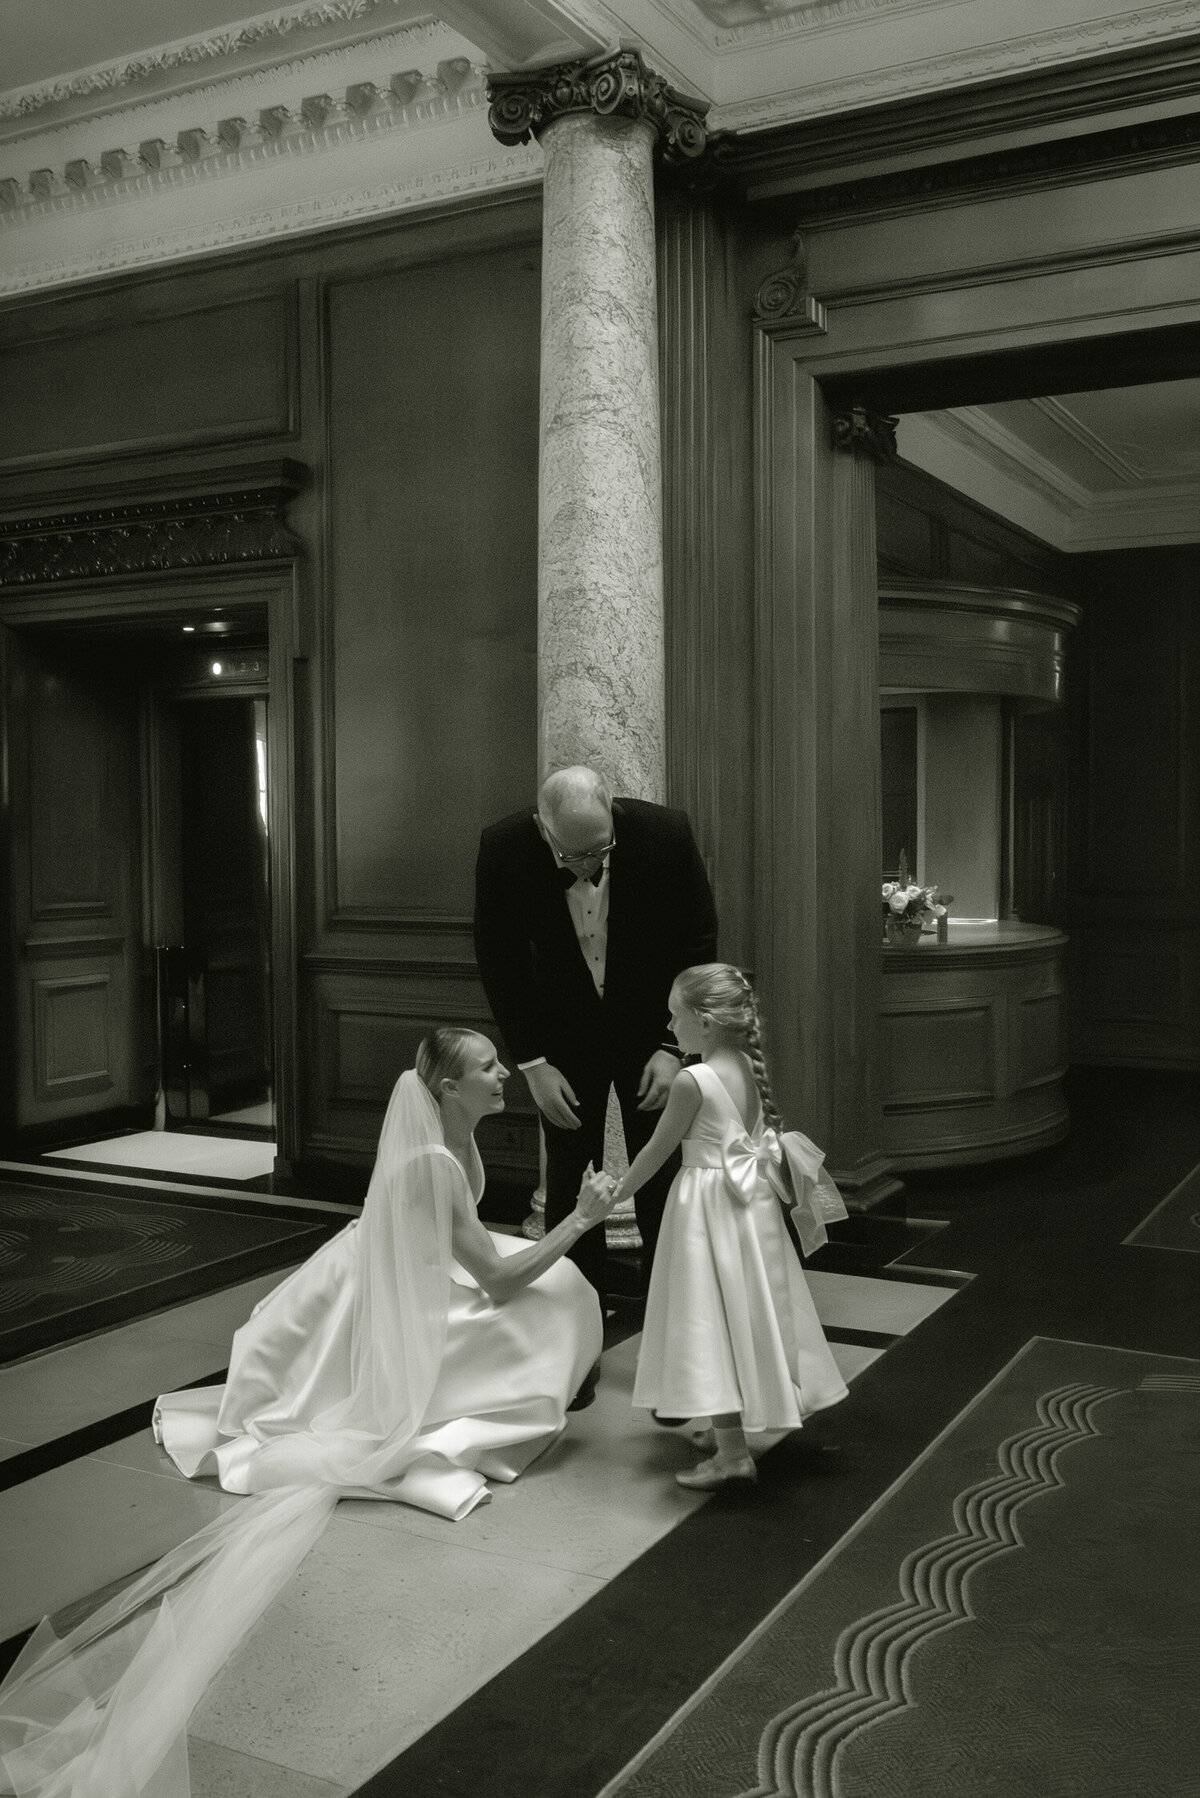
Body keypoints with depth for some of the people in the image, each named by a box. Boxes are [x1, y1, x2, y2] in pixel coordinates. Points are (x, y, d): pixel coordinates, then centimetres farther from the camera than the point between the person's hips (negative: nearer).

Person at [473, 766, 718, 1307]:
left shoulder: (664, 832, -23)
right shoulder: (503, 849, -22)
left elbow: (698, 942, -9)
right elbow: (498, 963, -10)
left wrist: (673, 1045, -13)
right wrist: (532, 1063, -13)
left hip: (650, 1028, 0)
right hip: (564, 1038, 0)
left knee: (661, 1179, 3)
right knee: (568, 1179, 4)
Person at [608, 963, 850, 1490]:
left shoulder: (692, 1080, -19)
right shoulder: (750, 1069, 2)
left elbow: (658, 1149, -10)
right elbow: (761, 1136, 9)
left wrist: (619, 1190, 4)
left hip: (709, 1207, -8)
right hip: (754, 1204, 8)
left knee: (713, 1325, -2)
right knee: (742, 1316, 17)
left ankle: (732, 1452, 1)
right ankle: (726, 1428, 31)